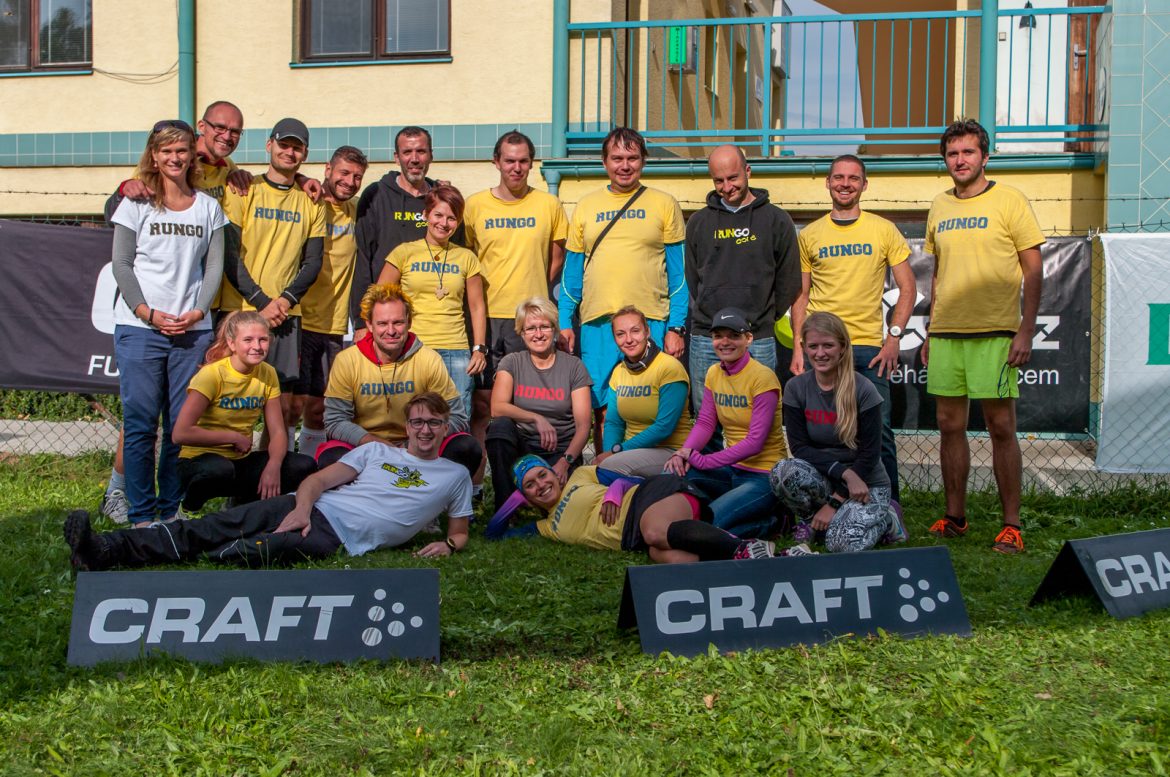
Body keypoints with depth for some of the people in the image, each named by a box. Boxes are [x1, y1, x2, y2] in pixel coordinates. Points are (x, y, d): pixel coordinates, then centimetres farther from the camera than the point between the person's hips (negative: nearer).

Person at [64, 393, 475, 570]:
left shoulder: (455, 475, 18)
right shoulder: (377, 451, 22)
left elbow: (459, 532, 20)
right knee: (216, 526, -18)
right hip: (310, 508, 3)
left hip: (340, 538, -3)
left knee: (256, 550, -30)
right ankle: (105, 550, -30)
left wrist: (448, 544, -5)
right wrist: (302, 507, -11)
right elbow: (318, 479, 10)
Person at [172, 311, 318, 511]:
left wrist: (273, 466, -22)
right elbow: (180, 434, -22)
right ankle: (192, 505, -7)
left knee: (305, 466, -18)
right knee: (221, 470, -41)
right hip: (200, 460, -5)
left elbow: (277, 433, -2)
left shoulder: (268, 374, 0)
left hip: (242, 461, 5)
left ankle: (246, 499, 4)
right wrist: (234, 437, -17)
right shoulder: (212, 374, -15)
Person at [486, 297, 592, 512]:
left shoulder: (573, 366, 4)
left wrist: (566, 461, -20)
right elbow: (497, 408, -11)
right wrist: (536, 418, -26)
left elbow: (583, 425, -3)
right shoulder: (512, 363, 6)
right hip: (522, 445, 2)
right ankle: (504, 510, -22)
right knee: (500, 426, -31)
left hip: (560, 451, -2)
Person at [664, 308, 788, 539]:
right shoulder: (714, 373, 8)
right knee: (672, 475, -16)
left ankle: (769, 522, -1)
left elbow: (755, 442, -20)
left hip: (764, 475, -7)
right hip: (732, 469, 7)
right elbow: (705, 422, 3)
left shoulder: (762, 377, -15)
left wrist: (701, 460, -21)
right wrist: (686, 451, -18)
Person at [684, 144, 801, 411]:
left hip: (758, 341, -2)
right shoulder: (699, 223, 10)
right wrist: (710, 314, 8)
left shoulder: (776, 221, 3)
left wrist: (764, 319, 7)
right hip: (705, 341, 2)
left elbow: (789, 283, 7)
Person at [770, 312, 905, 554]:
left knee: (843, 544, -29)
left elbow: (869, 455, -12)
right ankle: (808, 518, 0)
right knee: (783, 471, -31)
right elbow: (799, 447, -8)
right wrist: (844, 472, -23)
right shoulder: (795, 389, -4)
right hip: (821, 479, 2)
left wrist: (834, 502, -15)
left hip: (866, 483, -2)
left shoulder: (863, 391, -13)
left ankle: (885, 517, 6)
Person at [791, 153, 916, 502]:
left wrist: (894, 337, -3)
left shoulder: (884, 230, 6)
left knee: (879, 431, -3)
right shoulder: (810, 235, 9)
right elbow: (801, 295, 12)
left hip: (869, 346, -1)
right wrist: (798, 347, 4)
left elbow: (907, 287, 7)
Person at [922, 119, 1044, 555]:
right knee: (950, 426, 7)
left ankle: (1011, 525, 5)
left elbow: (1033, 270, -3)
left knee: (1001, 428, -3)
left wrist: (1026, 330, -11)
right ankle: (955, 517, 18)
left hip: (994, 332, -5)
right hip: (945, 334, 5)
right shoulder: (939, 207, 14)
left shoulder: (1009, 200, -1)